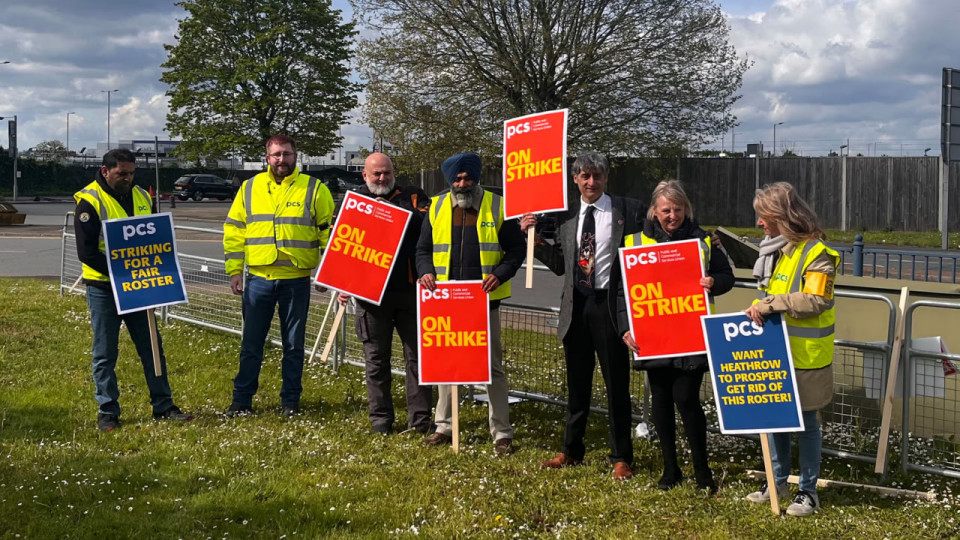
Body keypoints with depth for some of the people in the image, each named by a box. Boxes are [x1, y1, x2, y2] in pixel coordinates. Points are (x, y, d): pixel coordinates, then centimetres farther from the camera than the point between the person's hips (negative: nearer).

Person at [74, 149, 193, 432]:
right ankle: (107, 411, 13)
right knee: (105, 353, 3)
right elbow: (86, 251, -17)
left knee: (152, 347, 8)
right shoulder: (90, 201, -12)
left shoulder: (142, 197, 7)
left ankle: (163, 405, 17)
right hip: (103, 288, -5)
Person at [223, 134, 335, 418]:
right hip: (258, 278, 1)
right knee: (251, 344, 6)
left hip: (296, 280, -1)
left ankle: (290, 401, 17)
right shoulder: (250, 188, 7)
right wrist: (234, 270, 2)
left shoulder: (314, 189, 1)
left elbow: (328, 232, 2)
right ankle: (241, 401, 15)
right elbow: (234, 231, 8)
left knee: (294, 344, 7)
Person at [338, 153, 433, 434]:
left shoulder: (413, 197, 9)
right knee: (376, 358, 7)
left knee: (417, 354, 1)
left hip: (410, 291, -1)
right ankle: (381, 419, 17)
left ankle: (419, 419, 7)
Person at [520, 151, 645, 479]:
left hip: (610, 305, -4)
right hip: (576, 306, 5)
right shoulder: (568, 217, 10)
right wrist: (535, 238, 3)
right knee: (577, 384, 16)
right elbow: (560, 265, 12)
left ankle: (621, 458, 16)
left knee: (617, 385, 4)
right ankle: (571, 451, 29)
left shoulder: (628, 210, -5)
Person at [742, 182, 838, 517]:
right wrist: (758, 309, 2)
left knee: (805, 422, 4)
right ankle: (778, 480, 27)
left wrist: (770, 304, -27)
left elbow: (816, 301, -25)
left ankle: (808, 491, 15)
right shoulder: (773, 249, 9)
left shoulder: (815, 253, -16)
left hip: (805, 355, -7)